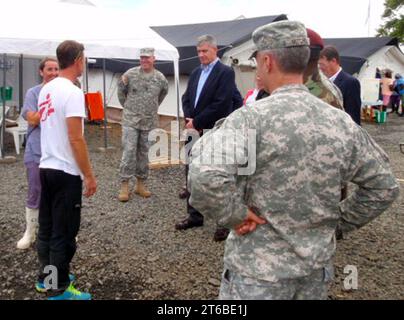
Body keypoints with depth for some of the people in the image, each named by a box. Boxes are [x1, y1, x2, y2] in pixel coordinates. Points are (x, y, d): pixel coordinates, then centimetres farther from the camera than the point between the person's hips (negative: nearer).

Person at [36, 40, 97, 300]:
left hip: (46, 167, 9)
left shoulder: (46, 90, 11)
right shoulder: (72, 92, -17)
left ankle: (46, 277, 31)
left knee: (47, 227, 18)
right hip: (66, 172, -9)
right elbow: (75, 138, -21)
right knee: (64, 232, 1)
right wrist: (89, 175, -16)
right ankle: (58, 290, 11)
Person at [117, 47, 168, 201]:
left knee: (144, 153, 10)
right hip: (130, 120, -2)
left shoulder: (160, 78, 0)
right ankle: (124, 186, 1)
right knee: (129, 151, -7)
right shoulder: (130, 74, -5)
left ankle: (140, 184, 21)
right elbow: (121, 91, 10)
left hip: (149, 122, 2)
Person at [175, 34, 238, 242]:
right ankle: (195, 215, 27)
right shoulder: (195, 73, 15)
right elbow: (186, 98, 13)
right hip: (195, 132, 8)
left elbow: (221, 104, -18)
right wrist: (189, 120, -6)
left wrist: (196, 122, -14)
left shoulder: (225, 72, -8)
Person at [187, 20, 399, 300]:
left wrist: (234, 215, -17)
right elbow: (384, 186, 6)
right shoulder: (342, 122, -4)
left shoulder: (251, 118, -19)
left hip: (259, 270, -4)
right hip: (318, 265, 5)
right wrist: (340, 221, 12)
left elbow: (205, 177, -35)